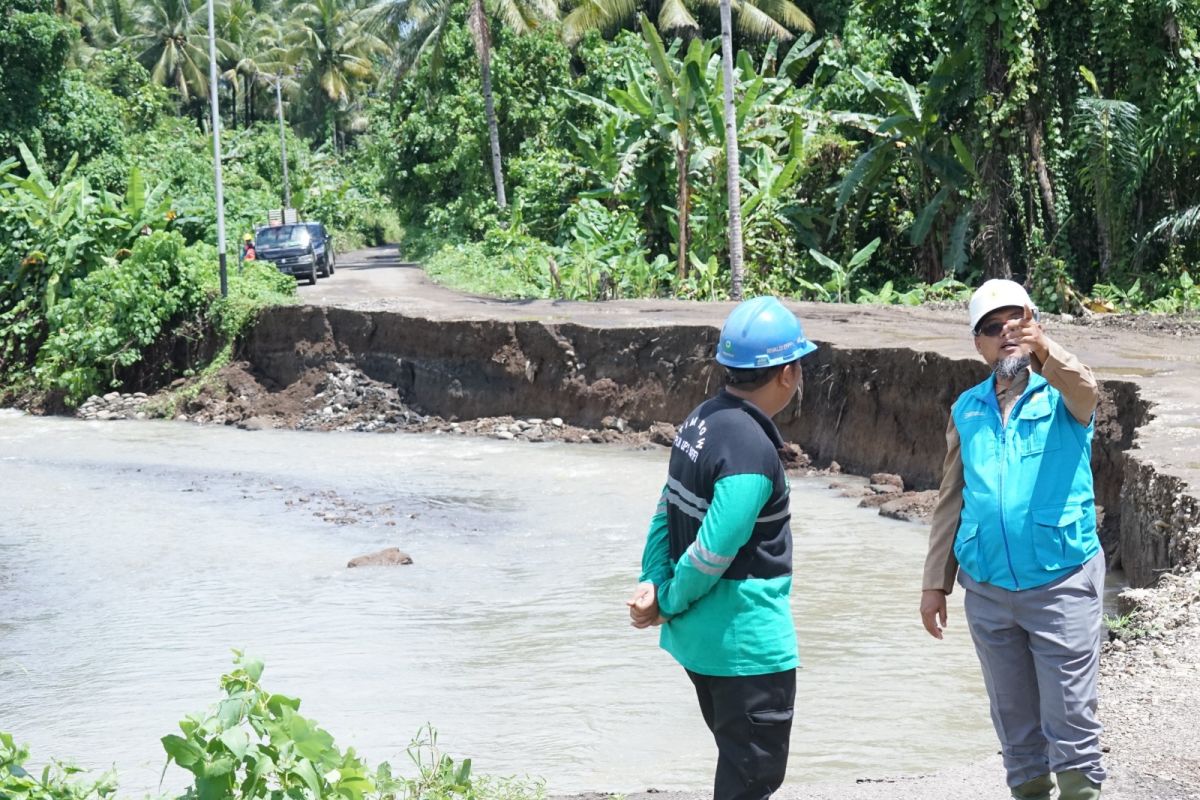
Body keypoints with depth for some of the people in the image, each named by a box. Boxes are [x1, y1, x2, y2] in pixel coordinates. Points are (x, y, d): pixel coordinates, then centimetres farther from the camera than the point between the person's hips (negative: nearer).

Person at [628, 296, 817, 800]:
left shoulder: (702, 420, 6)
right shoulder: (752, 451, -24)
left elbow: (666, 513, 7)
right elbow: (713, 551, -24)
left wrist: (653, 583, -2)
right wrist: (669, 603, -9)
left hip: (700, 639, 9)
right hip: (748, 645, -9)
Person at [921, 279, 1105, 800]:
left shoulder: (1061, 395, -3)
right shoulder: (966, 411, 9)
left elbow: (1084, 389, -28)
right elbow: (951, 501, 14)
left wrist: (1042, 349, -47)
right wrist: (935, 582, 10)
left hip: (1062, 583, -4)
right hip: (987, 590, 4)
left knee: (1070, 722, -3)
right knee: (1015, 724, 13)